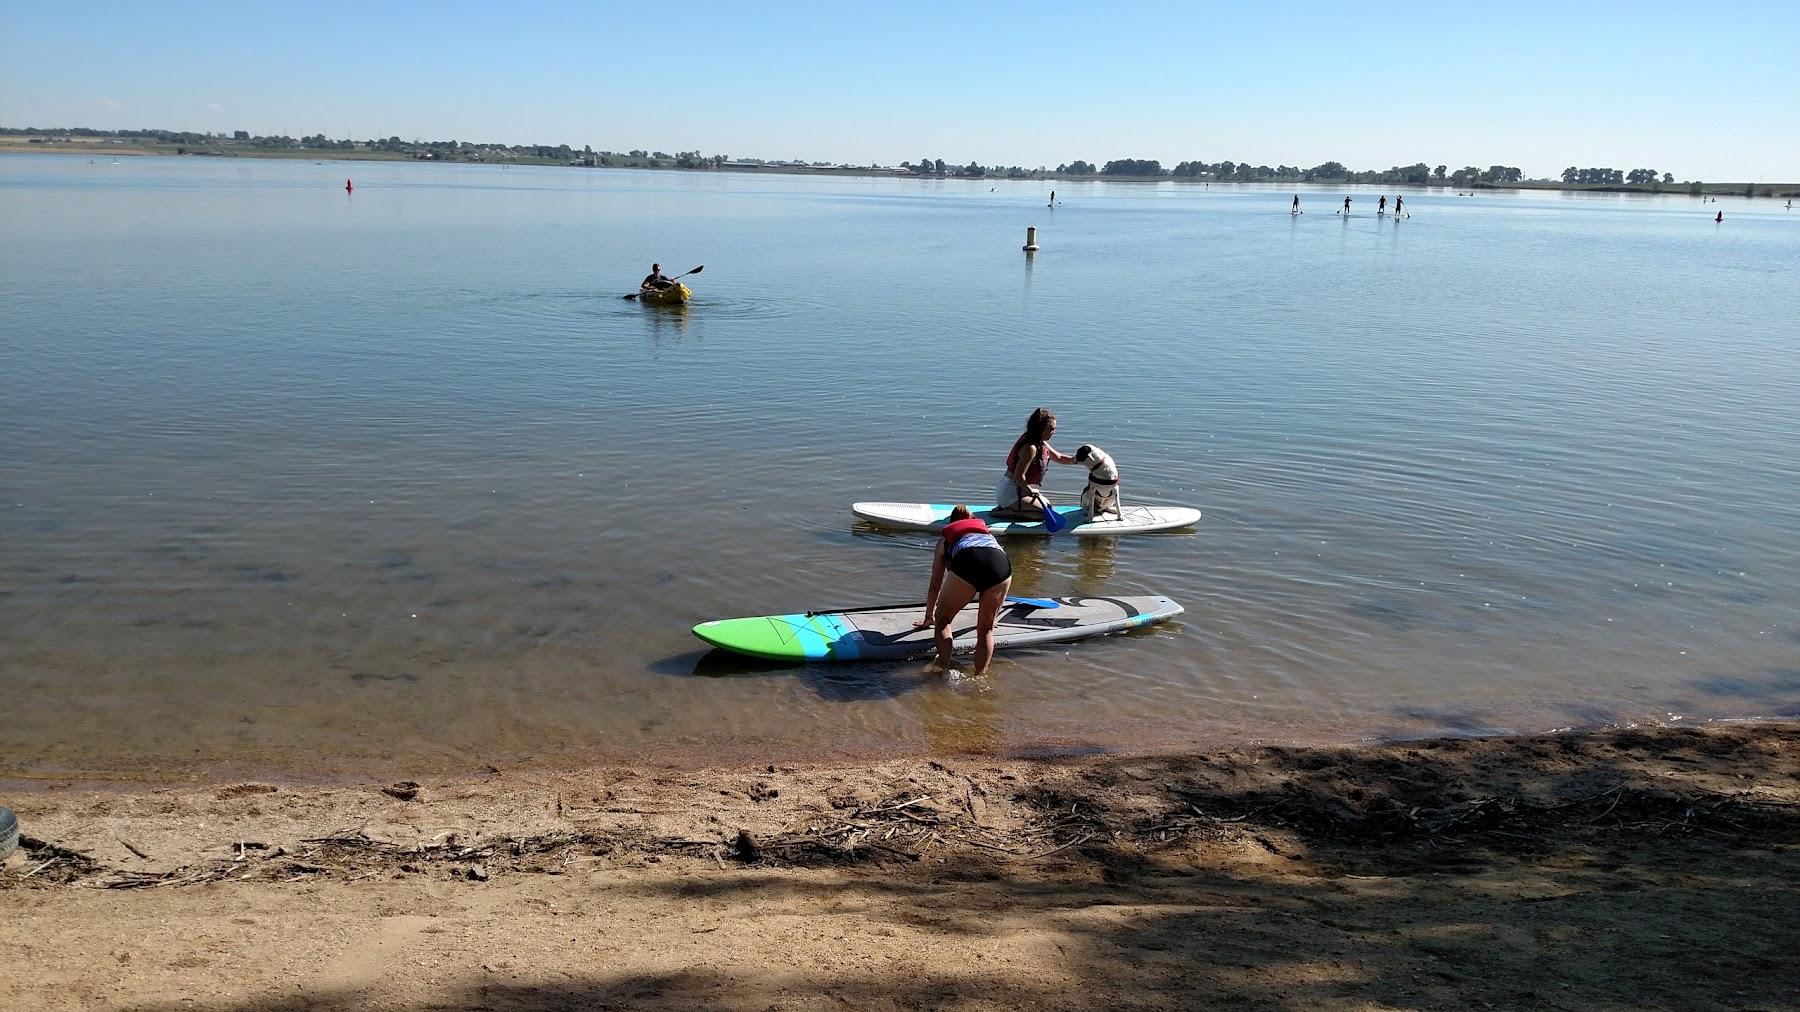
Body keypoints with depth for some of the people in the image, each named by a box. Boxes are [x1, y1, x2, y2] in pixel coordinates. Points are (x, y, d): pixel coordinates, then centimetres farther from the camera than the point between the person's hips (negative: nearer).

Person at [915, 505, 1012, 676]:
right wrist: (993, 615, 68)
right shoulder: (986, 531, 44)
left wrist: (928, 617, 57)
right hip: (1001, 561, 2)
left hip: (967, 561, -2)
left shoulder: (945, 539, 37)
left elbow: (935, 586, 42)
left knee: (942, 620, 18)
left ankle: (945, 670, 6)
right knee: (986, 629, 18)